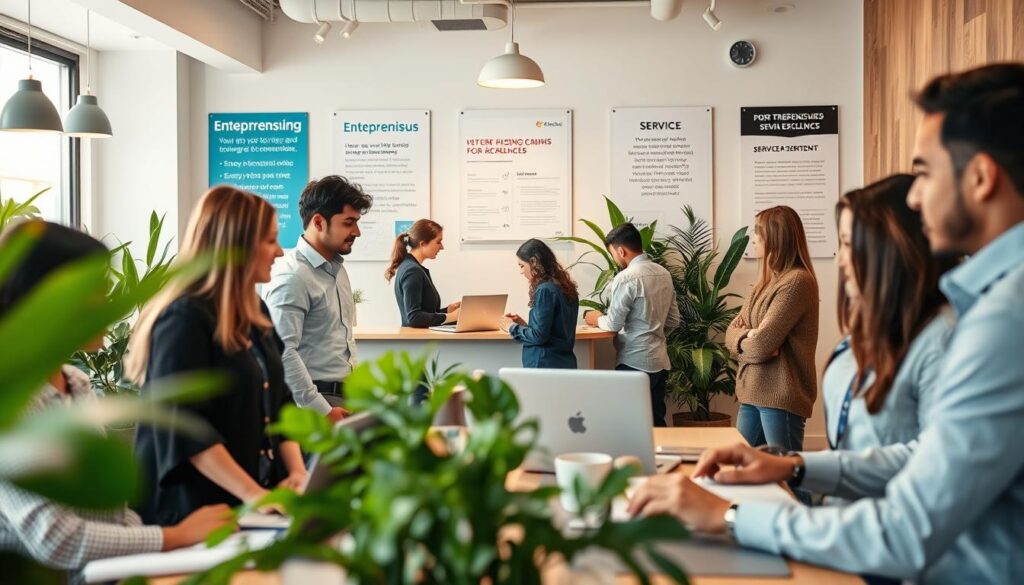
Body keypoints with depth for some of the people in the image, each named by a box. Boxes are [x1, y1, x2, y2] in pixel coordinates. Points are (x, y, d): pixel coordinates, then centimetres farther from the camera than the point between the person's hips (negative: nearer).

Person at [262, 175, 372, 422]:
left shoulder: (337, 267, 14)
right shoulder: (293, 277, -16)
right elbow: (282, 353, -22)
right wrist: (323, 411, -22)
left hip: (345, 396, 8)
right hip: (313, 402, -8)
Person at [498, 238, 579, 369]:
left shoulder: (545, 290, -14)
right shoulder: (564, 287, 12)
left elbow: (539, 336, -17)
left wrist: (513, 328, -2)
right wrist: (524, 324, 15)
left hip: (546, 365, -9)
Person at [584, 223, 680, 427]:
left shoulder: (626, 277, -14)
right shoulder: (664, 273, 9)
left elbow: (614, 324, -11)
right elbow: (673, 321, 14)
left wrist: (597, 319, 8)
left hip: (634, 363, -7)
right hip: (660, 362, 7)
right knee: (656, 424, 11)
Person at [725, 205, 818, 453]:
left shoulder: (798, 280, -13)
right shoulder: (766, 282, 16)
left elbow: (762, 345, -19)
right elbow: (732, 332, 12)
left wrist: (743, 341, 3)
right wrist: (748, 336, -11)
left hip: (781, 398, -8)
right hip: (752, 394, 8)